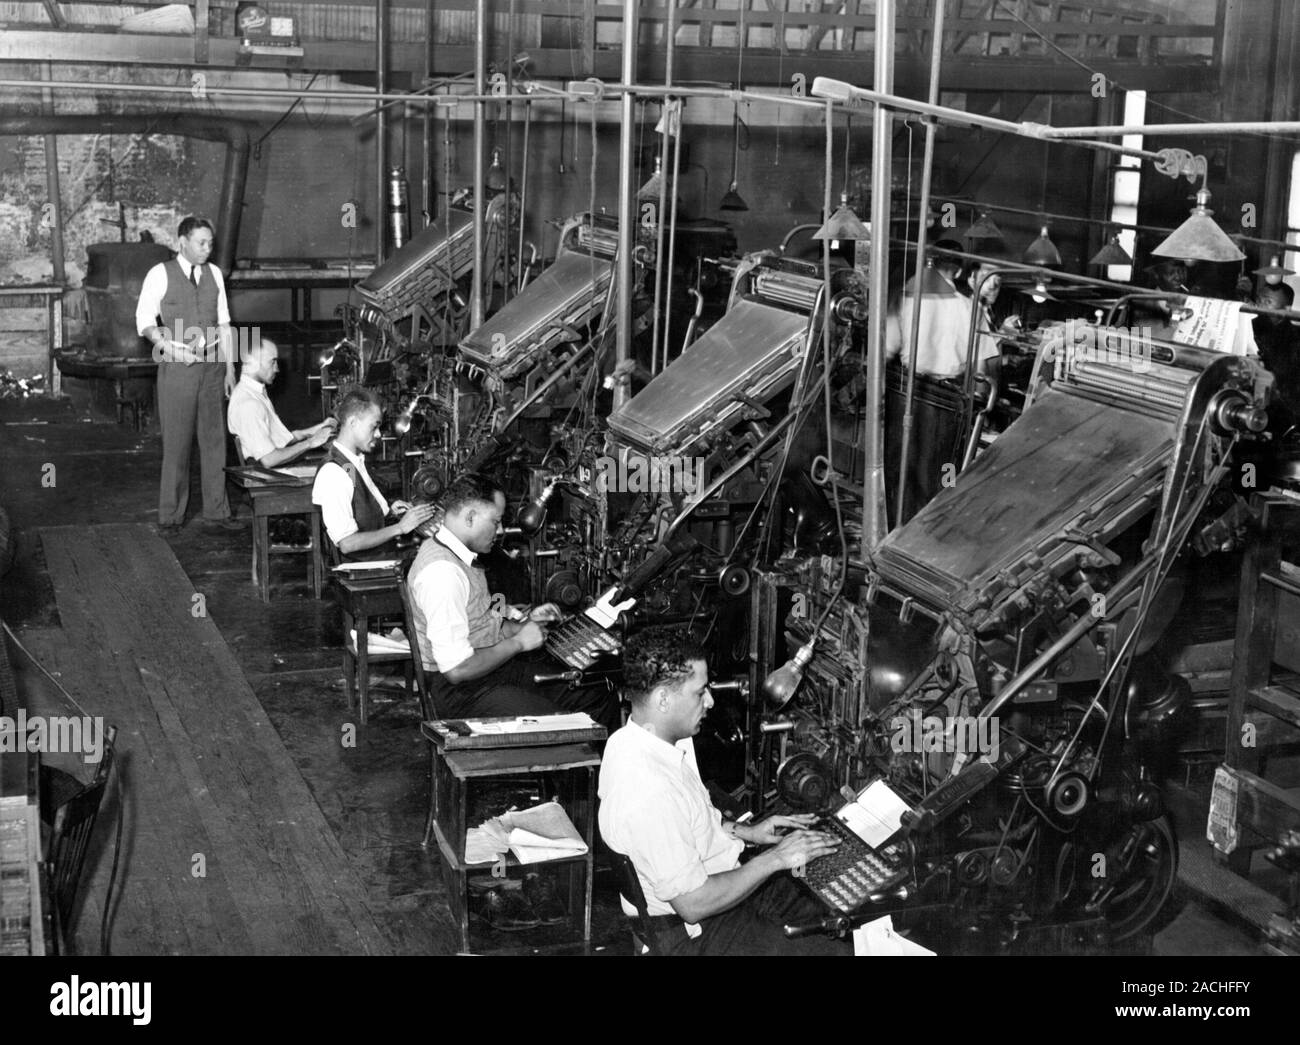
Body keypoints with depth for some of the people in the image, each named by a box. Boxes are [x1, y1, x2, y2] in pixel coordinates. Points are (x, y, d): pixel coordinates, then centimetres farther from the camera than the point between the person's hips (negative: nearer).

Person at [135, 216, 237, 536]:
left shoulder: (214, 273, 9)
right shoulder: (160, 274, -4)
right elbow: (145, 321, -3)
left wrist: (229, 366, 9)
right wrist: (171, 347, -17)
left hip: (211, 364, 4)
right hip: (177, 366, -4)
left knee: (214, 438, 8)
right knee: (176, 441, -1)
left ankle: (216, 510, 18)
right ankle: (170, 515, 8)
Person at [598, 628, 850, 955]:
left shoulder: (634, 741, -2)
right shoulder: (650, 793, -33)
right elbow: (693, 904, -27)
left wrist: (744, 832, 6)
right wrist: (774, 859, -18)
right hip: (693, 932, -10)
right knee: (840, 950, -13)